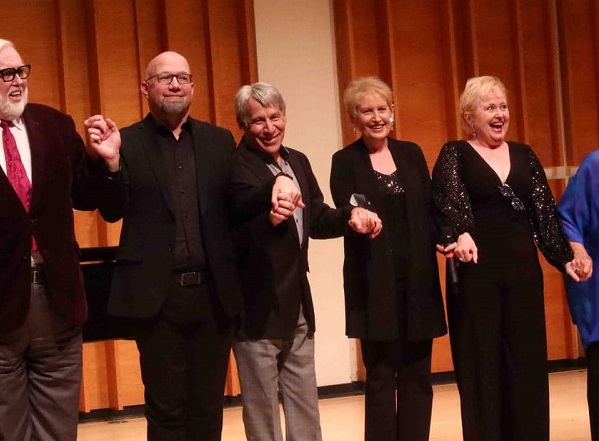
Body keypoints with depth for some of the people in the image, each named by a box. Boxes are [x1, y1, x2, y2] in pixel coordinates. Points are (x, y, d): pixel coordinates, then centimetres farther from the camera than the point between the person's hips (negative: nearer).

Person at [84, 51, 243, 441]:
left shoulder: (220, 141, 9)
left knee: (209, 405, 13)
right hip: (157, 295, -2)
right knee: (166, 408, 7)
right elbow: (113, 211, -5)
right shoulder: (126, 142, 2)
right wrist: (111, 161, -22)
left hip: (214, 293, 2)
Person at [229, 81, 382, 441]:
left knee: (306, 405, 17)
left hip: (298, 303, 7)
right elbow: (238, 238, -33)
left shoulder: (298, 161, 8)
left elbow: (316, 220, 12)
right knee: (263, 408, 6)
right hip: (257, 305, -7)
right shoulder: (236, 166, -17)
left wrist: (351, 215, -7)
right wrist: (271, 219, -53)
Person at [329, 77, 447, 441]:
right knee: (381, 378, 1)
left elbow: (429, 209, 9)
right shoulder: (345, 161, 0)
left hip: (418, 280, 4)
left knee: (417, 376, 7)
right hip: (376, 285, -3)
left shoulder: (411, 153, 11)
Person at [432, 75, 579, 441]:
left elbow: (545, 209, 8)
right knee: (481, 361, 1)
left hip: (523, 268, 4)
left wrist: (564, 257, -2)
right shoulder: (455, 154, 1)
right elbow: (452, 197, -17)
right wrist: (463, 233, -36)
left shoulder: (524, 155, 12)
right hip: (477, 270, -3)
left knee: (528, 359, 6)